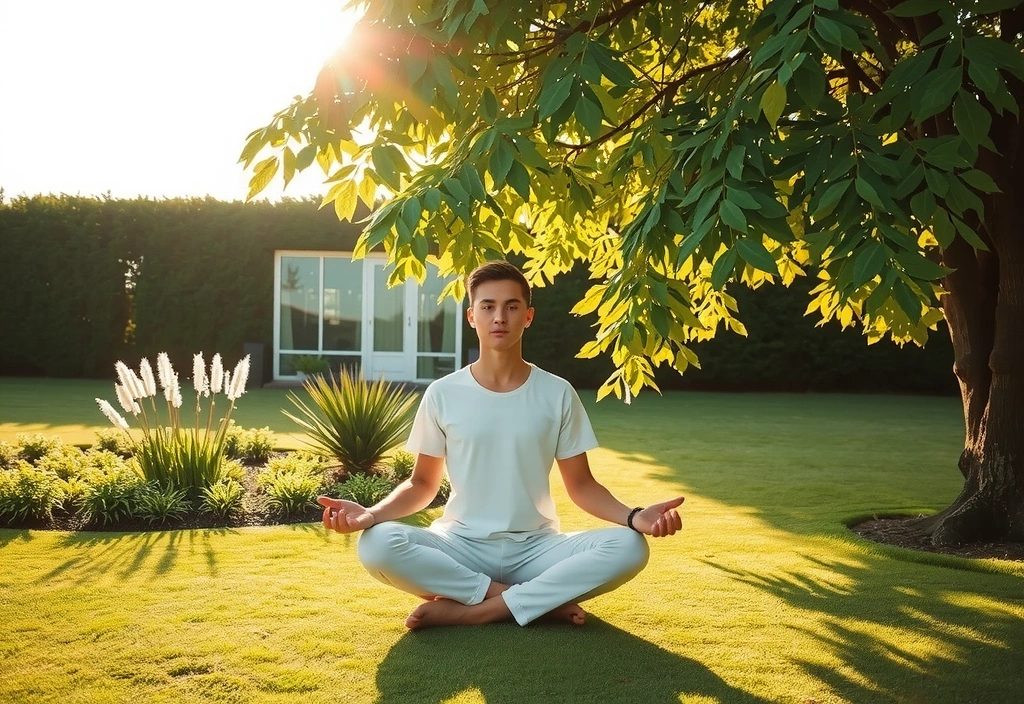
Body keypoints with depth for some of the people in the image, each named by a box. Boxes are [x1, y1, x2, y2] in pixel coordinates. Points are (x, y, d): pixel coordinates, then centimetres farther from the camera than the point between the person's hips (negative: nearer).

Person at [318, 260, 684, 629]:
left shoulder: (557, 394, 0)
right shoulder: (443, 394, 0)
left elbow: (580, 485, 4)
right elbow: (422, 483, 6)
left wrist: (633, 516, -15)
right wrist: (371, 513, -15)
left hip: (535, 548, 0)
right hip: (461, 546, 0)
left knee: (629, 547, -26)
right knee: (377, 545, -30)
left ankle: (471, 609, -21)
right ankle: (543, 600, -20)